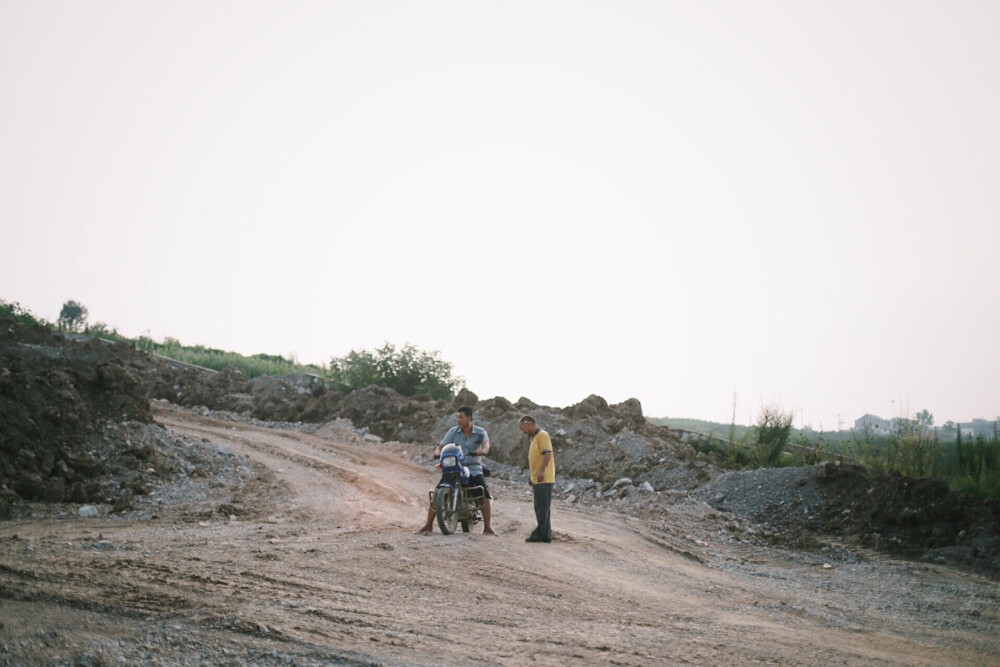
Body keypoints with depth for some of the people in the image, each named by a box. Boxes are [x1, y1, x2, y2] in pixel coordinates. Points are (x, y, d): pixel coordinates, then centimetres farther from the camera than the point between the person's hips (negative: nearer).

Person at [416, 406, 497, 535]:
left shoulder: (480, 432, -2)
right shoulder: (453, 431, 4)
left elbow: (486, 445, -20)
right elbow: (442, 445, 1)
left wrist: (482, 451, -44)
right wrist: (438, 451, -23)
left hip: (473, 468, -2)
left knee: (484, 493, -24)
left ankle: (487, 527, -17)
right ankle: (428, 525, -3)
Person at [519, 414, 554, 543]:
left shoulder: (542, 435, -10)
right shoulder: (533, 437, 20)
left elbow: (547, 454, -20)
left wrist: (542, 470, -27)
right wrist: (531, 475, 25)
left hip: (544, 479, -10)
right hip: (537, 479, 10)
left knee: (542, 508, -9)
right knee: (541, 508, 11)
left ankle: (541, 534, -9)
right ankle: (545, 535, 15)